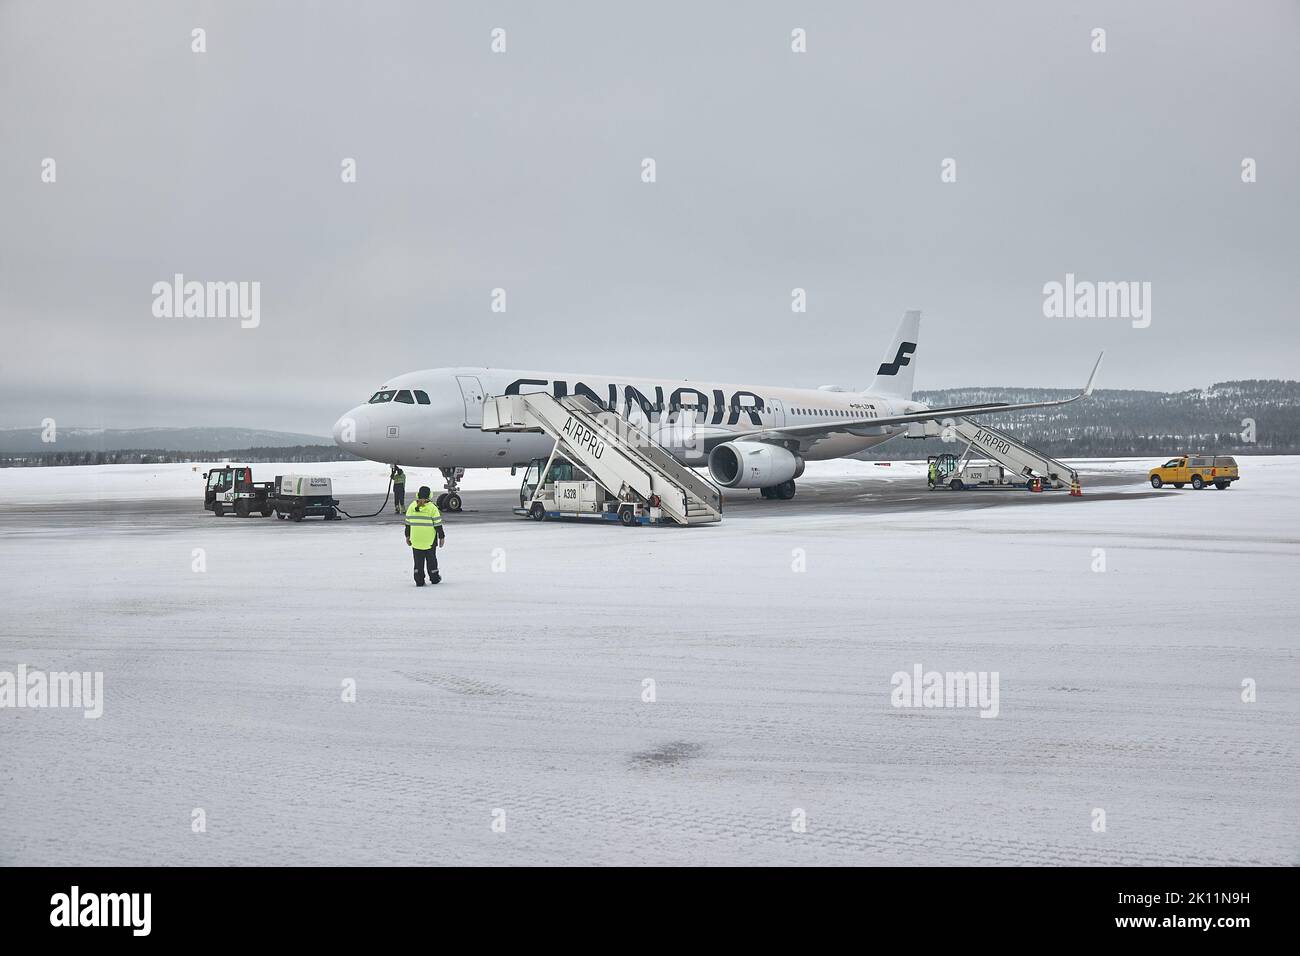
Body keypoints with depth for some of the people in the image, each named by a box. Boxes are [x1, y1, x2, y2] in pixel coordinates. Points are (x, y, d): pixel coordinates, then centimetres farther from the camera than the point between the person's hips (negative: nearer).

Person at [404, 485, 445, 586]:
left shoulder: (412, 507, 0)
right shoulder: (432, 508, -10)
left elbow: (407, 523, 7)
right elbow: (438, 524, -8)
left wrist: (407, 536, 17)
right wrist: (441, 537, 1)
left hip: (415, 540, 2)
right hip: (430, 540, -2)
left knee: (418, 560, 8)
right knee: (431, 559, 12)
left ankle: (419, 581, 6)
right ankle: (434, 579, 23)